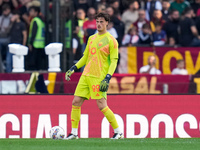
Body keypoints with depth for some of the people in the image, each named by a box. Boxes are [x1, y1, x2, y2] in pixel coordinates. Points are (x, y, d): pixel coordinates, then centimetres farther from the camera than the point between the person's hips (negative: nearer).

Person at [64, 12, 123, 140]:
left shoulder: (111, 40, -4)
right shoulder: (91, 38, 16)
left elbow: (114, 61, -8)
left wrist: (108, 78, -18)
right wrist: (73, 69, 14)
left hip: (99, 77, -7)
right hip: (86, 75, 7)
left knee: (102, 106, -12)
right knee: (76, 102, 1)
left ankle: (118, 132, 0)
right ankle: (74, 133, 7)